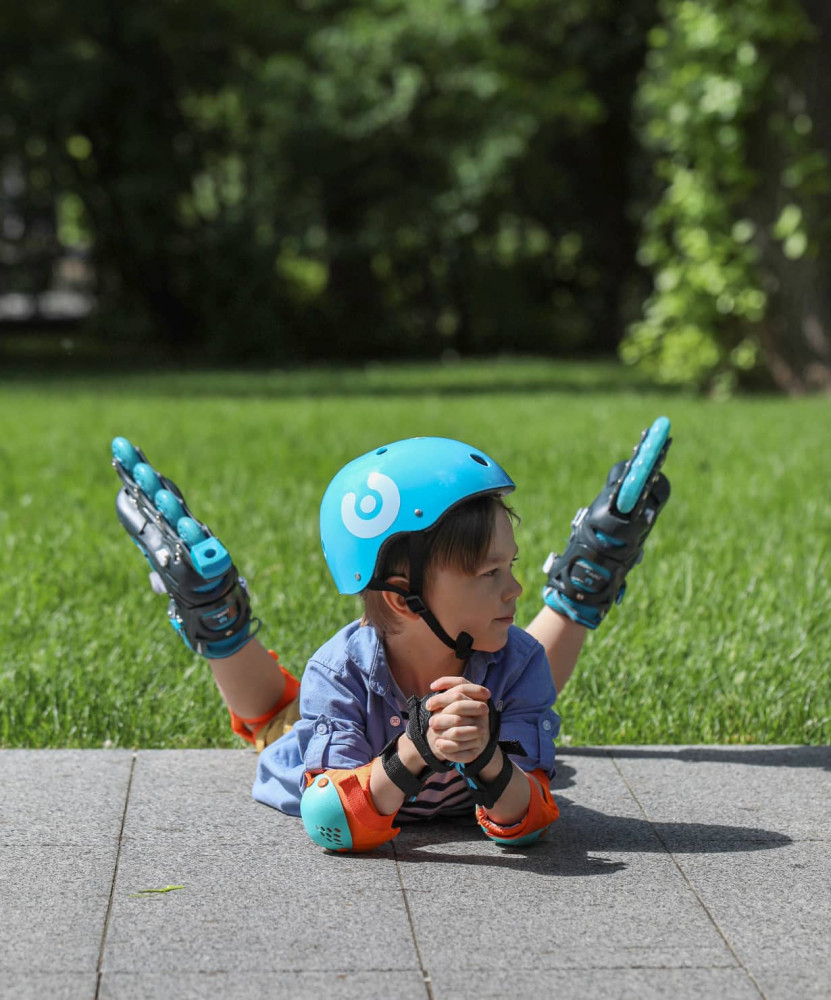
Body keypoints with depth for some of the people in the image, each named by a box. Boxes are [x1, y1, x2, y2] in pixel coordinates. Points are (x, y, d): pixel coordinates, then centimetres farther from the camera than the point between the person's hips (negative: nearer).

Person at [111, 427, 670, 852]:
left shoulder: (516, 662, -39)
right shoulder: (338, 673, -43)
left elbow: (523, 823, -41)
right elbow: (335, 829, -48)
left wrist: (488, 757, -63)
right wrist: (413, 753, -64)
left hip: (465, 799, 2)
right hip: (350, 762, -1)